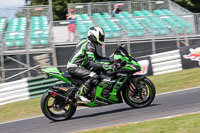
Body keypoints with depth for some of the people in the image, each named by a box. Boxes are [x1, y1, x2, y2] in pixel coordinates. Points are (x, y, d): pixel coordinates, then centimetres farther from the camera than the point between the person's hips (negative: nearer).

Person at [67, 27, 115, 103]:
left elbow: (96, 56, 25)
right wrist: (107, 67, -33)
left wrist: (109, 59, 13)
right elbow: (92, 63, -27)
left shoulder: (86, 42, 14)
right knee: (94, 77, -27)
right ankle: (80, 93, -23)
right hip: (74, 67, -11)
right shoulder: (89, 46, -18)